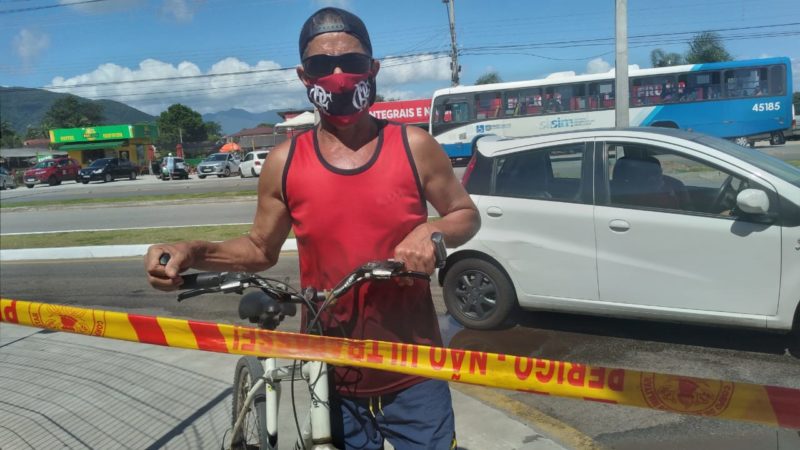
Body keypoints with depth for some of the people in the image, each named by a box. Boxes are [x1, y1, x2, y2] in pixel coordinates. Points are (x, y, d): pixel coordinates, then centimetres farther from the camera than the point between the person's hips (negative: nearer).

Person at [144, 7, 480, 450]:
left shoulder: (414, 147, -6)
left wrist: (431, 231, -16)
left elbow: (466, 214, 6)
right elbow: (261, 248, 8)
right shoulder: (285, 163, -4)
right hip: (334, 380, 1)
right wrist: (192, 252, -10)